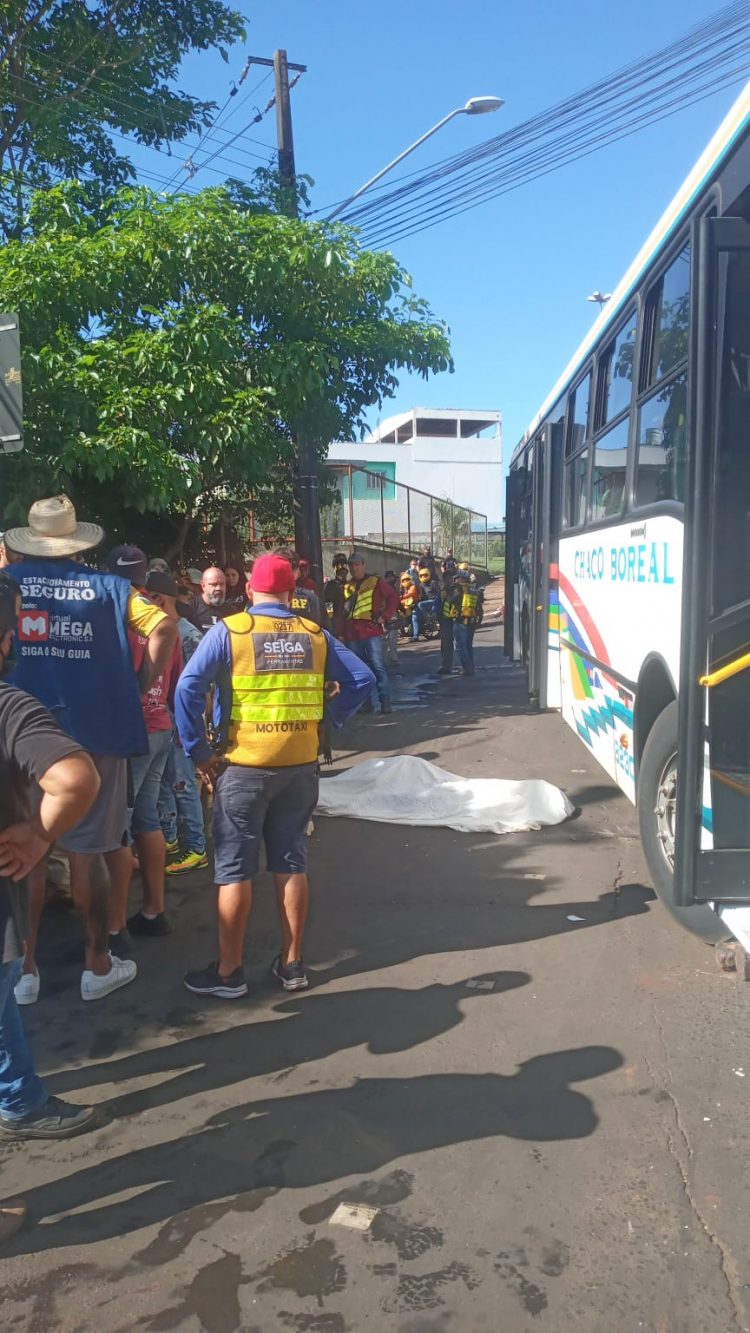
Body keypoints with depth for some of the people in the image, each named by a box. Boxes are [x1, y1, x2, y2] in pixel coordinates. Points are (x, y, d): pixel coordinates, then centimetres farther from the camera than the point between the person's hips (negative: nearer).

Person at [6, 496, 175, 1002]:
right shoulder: (107, 587, -1)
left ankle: (24, 971, 21)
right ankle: (99, 965, 20)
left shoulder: (10, 582, 2)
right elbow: (163, 628, -9)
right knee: (88, 853, 9)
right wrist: (141, 686, -1)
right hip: (96, 734, -1)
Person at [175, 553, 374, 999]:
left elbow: (188, 688, -16)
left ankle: (228, 972, 16)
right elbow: (362, 679, 4)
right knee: (292, 863, 13)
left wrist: (199, 753, -9)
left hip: (243, 765, -3)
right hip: (301, 765, 3)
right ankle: (292, 963, 22)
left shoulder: (229, 631, -7)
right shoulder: (315, 635, 3)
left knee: (235, 869, 7)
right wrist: (331, 720, 7)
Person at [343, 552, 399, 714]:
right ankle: (370, 701, 13)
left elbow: (393, 597, 0)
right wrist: (342, 632, 13)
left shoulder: (375, 582, 3)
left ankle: (385, 700, -6)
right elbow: (343, 611, 20)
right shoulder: (347, 586, 17)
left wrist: (384, 616, -7)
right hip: (352, 634, 5)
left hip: (371, 631, -5)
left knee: (377, 665, -11)